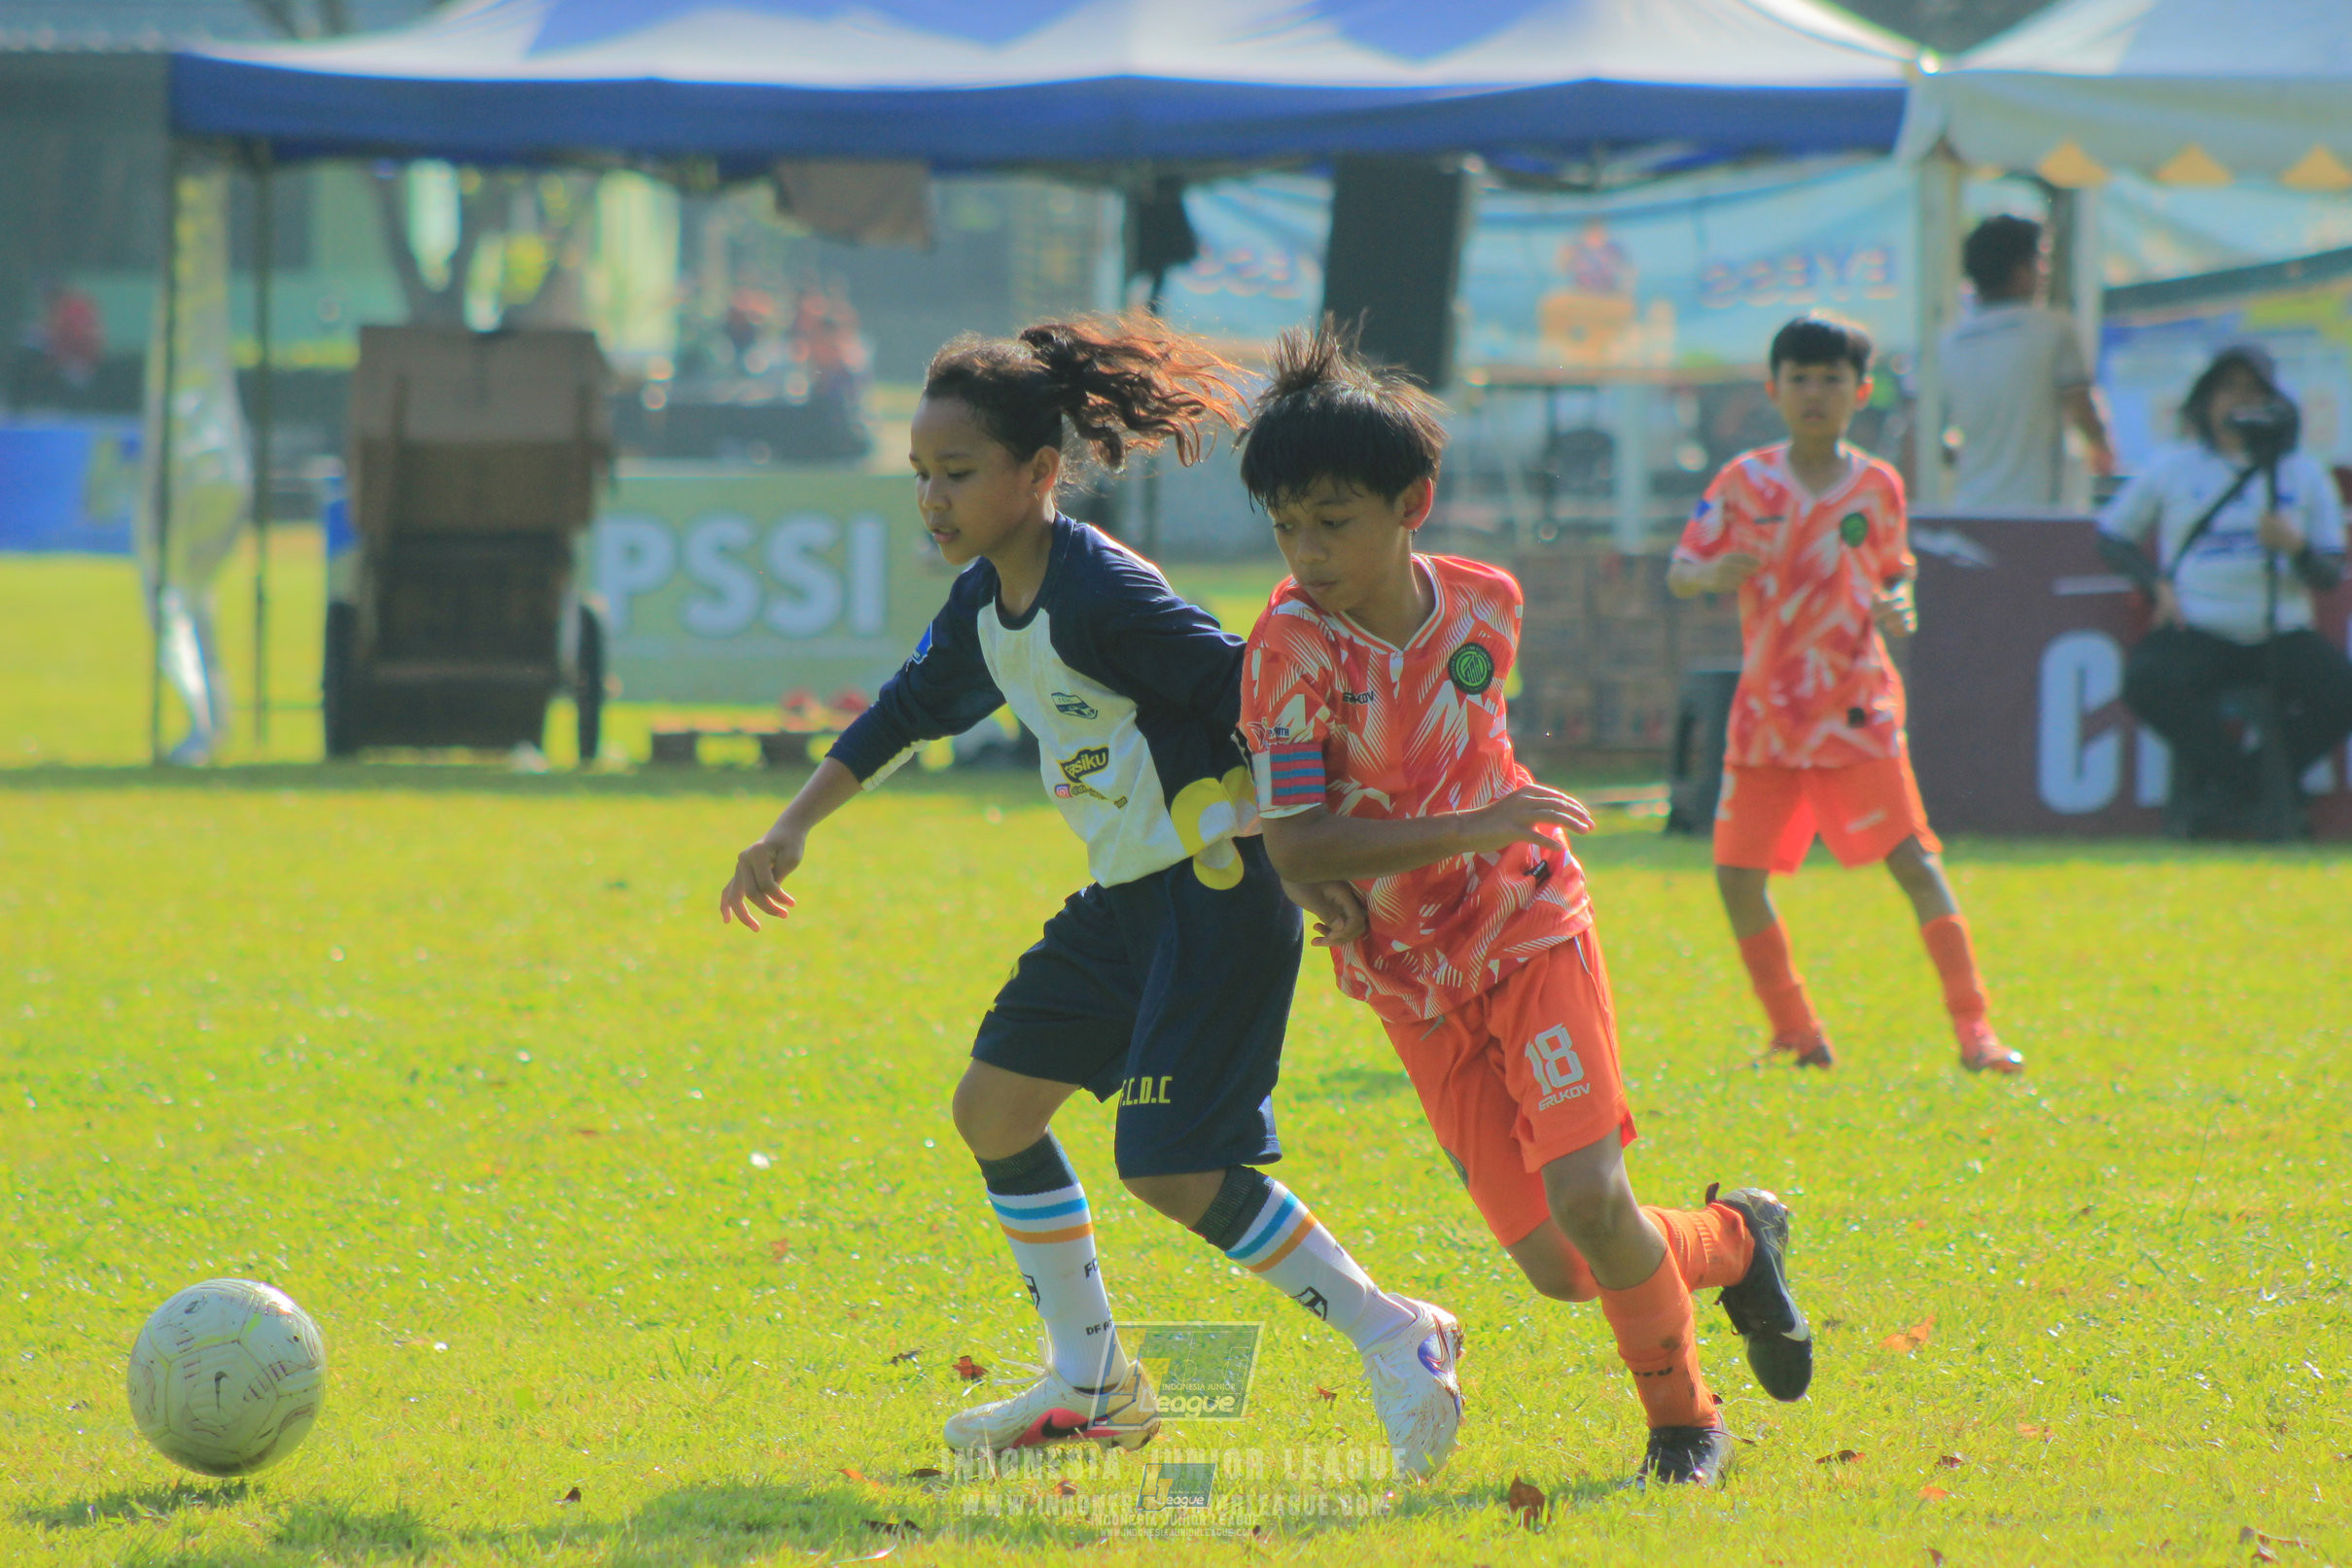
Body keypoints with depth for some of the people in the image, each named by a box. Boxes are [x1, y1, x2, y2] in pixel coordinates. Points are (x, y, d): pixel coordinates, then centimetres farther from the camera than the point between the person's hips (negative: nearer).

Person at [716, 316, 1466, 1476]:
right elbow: (909, 710, 24)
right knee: (993, 1105, 11)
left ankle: (1396, 1342, -2)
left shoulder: (1102, 597, -22)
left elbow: (1255, 702, -23)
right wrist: (793, 829, 22)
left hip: (1218, 891, -10)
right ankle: (1092, 1387, 22)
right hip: (1126, 896, 10)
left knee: (1172, 1171, -15)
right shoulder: (986, 604, 7)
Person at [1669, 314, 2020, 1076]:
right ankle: (1794, 1031, 14)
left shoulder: (1877, 486, 3)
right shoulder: (1744, 483, 0)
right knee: (1737, 872, -1)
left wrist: (1898, 609, -8)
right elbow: (1678, 573, 0)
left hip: (1856, 709, -1)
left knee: (1914, 861, -10)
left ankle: (1973, 1028, -9)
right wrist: (1710, 574, -23)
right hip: (1765, 712, 1)